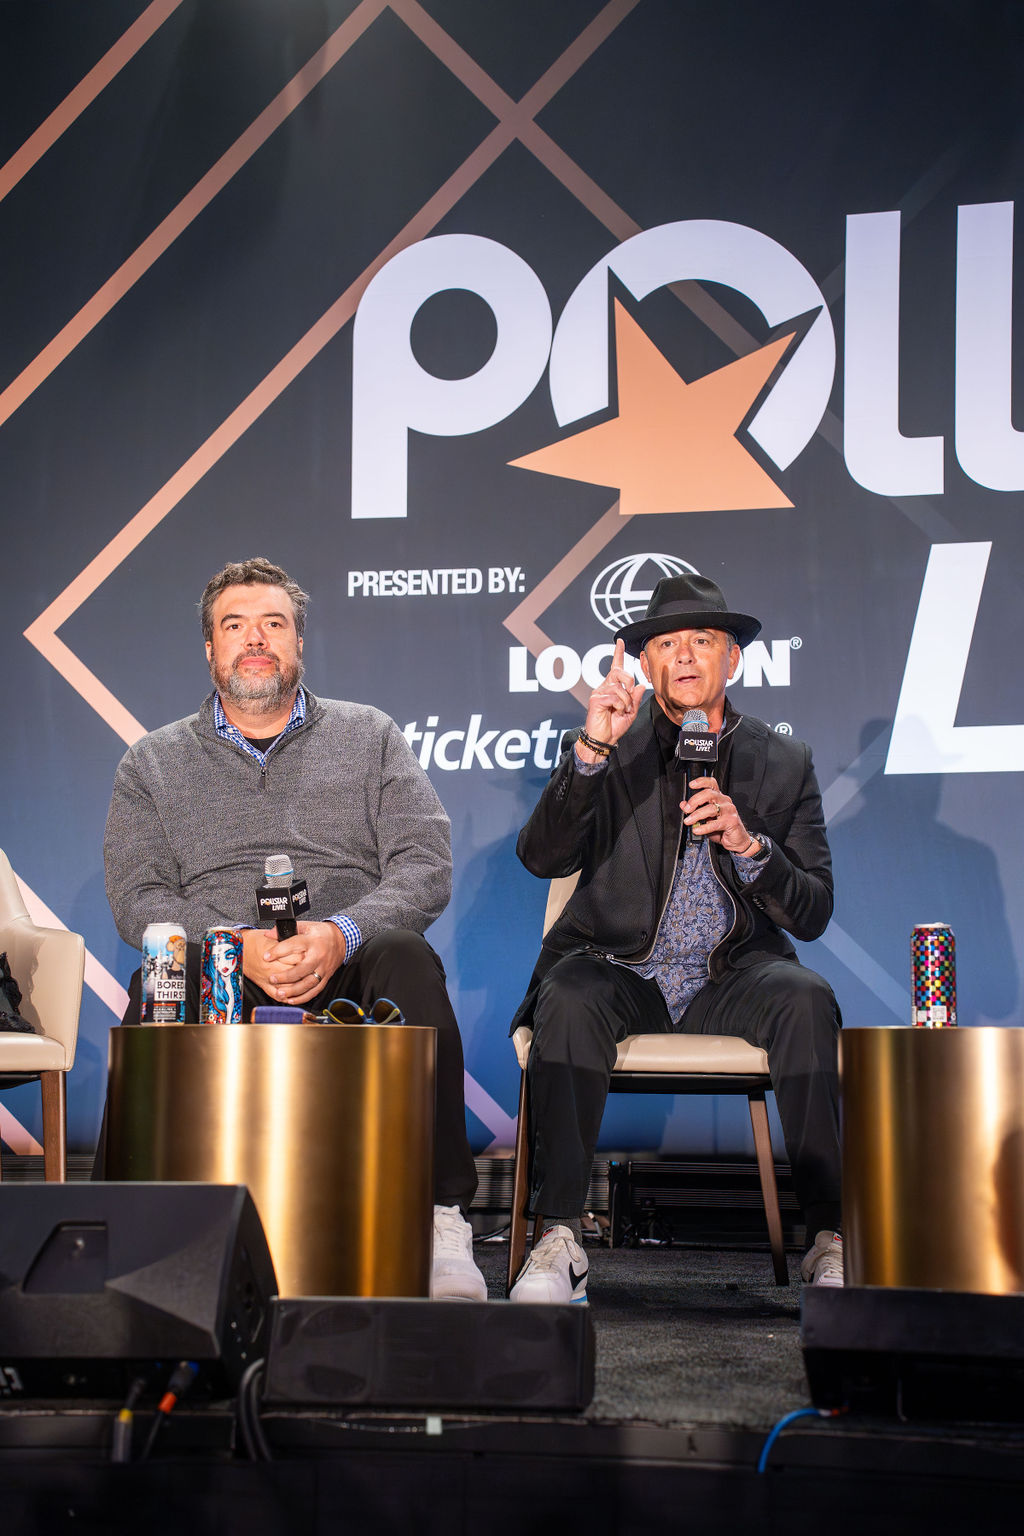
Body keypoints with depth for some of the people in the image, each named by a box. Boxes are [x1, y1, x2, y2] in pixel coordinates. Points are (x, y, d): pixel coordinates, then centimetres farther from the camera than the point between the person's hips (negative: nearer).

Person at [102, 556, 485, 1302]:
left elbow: (426, 868, 3)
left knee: (405, 956, -34)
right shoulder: (152, 763, 18)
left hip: (348, 969, 0)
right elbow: (137, 897, 4)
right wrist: (239, 946, -17)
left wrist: (339, 934, -18)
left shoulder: (370, 737, 17)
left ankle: (440, 1220, -34)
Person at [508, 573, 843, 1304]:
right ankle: (558, 1239, -31)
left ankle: (832, 1239, -27)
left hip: (733, 977, 1)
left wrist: (747, 841, -15)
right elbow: (541, 856, -9)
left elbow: (813, 913, 4)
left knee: (807, 1000, -30)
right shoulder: (614, 751, 7)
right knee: (569, 999, -33)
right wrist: (591, 749, -21)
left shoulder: (783, 763, 9)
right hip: (621, 972, -1)